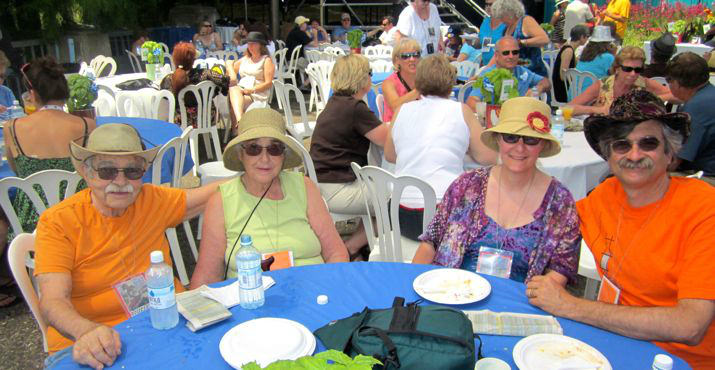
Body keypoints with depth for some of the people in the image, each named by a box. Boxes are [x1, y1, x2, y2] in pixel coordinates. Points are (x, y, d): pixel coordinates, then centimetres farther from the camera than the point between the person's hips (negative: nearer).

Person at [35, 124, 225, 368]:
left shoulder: (153, 200, 6)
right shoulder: (57, 222, -5)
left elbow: (216, 193, 12)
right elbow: (53, 301, -15)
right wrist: (87, 331, -34)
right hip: (85, 341, -2)